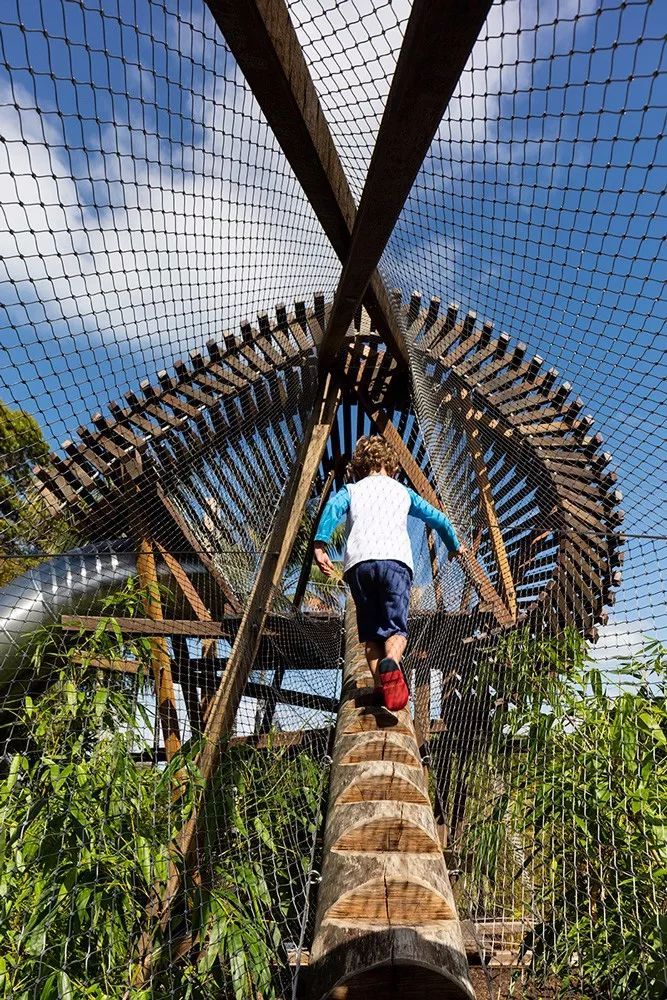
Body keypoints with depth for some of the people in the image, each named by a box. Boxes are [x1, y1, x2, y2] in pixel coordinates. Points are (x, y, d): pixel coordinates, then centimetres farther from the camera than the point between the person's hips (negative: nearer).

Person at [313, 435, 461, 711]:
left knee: (371, 632, 9)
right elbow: (438, 519, 31)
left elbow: (332, 507, 2)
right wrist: (454, 546, 48)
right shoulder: (403, 491, 28)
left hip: (358, 563, 1)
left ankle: (379, 687, -7)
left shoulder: (351, 490, 25)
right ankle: (390, 663, -38)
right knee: (396, 627, -7)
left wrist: (320, 546, -6)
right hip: (395, 560, -1)